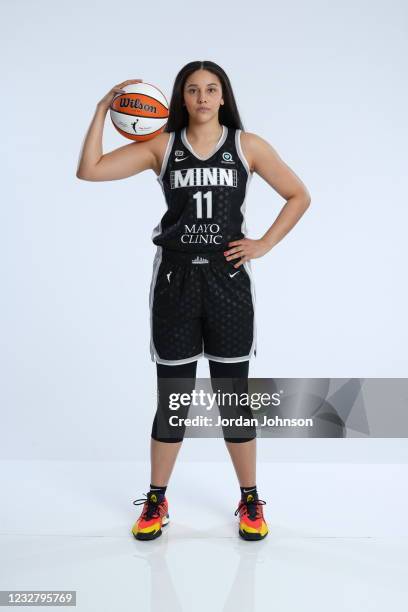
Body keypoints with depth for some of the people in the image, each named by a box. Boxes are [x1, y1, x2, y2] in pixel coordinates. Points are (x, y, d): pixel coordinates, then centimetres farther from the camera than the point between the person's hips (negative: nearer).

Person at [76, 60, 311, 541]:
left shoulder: (247, 145, 3)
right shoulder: (161, 145, 3)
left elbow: (299, 196, 10)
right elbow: (89, 171, -5)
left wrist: (264, 244, 0)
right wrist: (102, 110, -8)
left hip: (228, 279, 0)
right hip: (175, 280, 0)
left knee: (234, 396, 7)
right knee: (172, 399, 7)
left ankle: (250, 501, 25)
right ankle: (156, 500, 26)